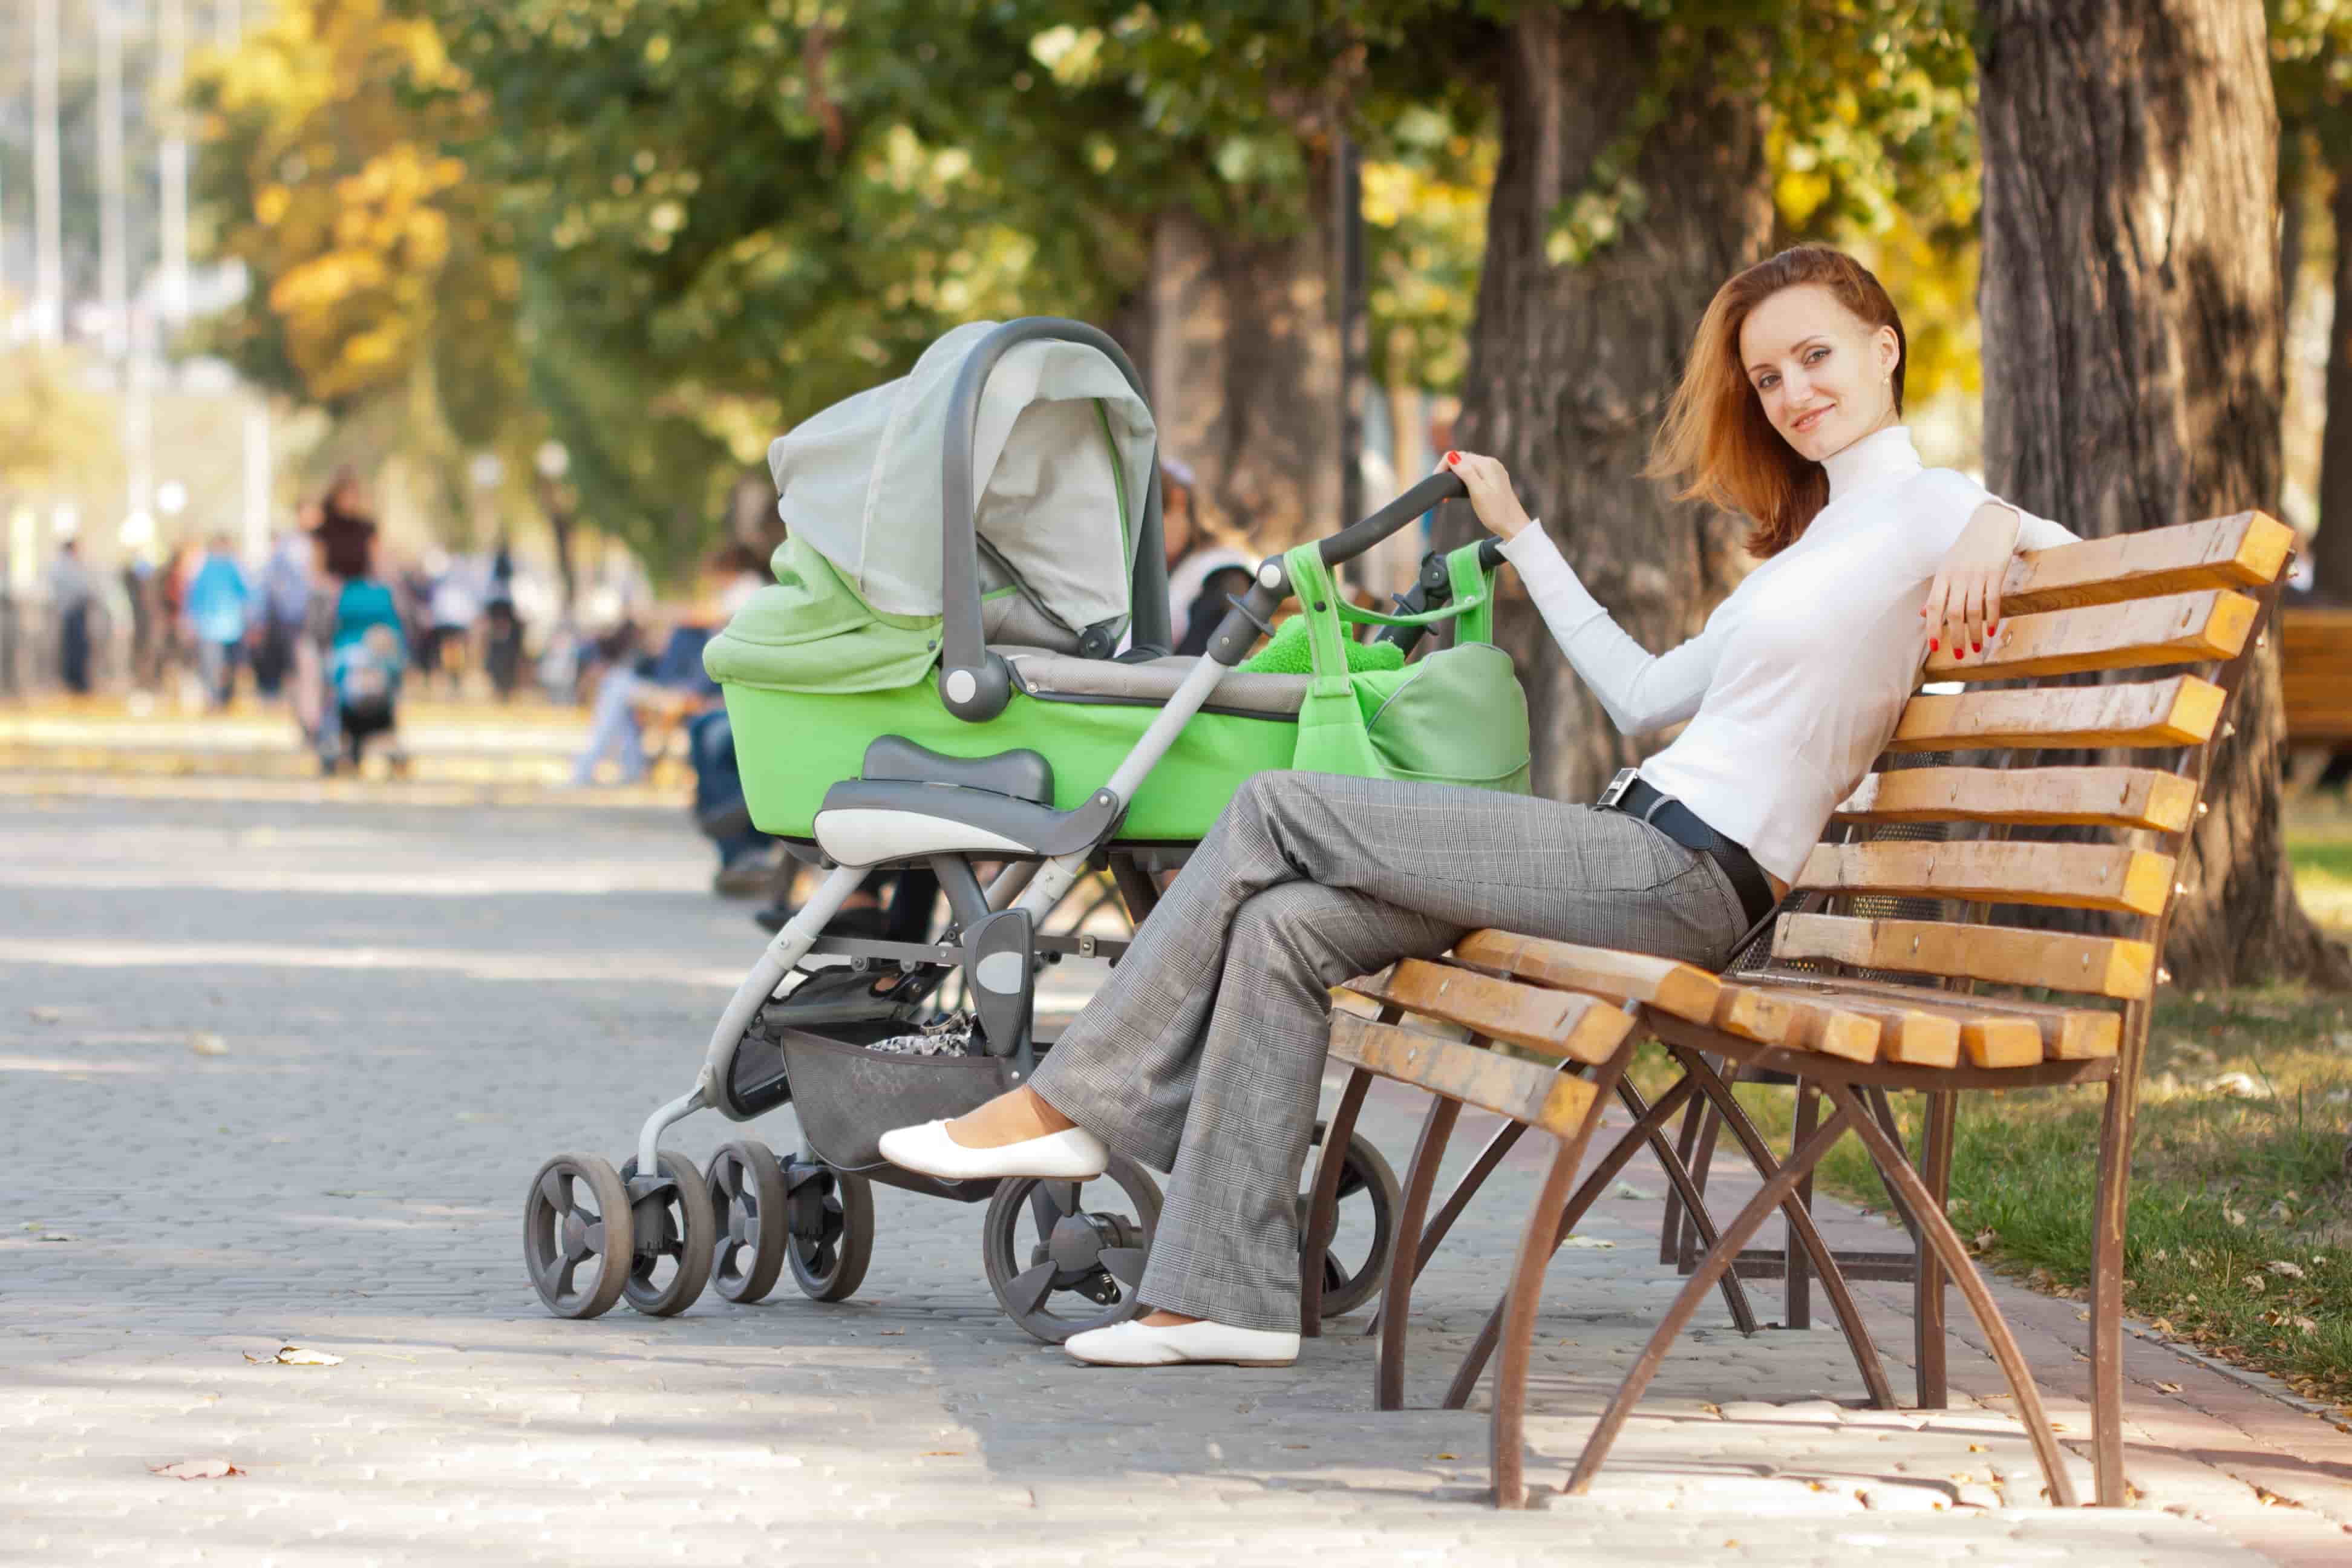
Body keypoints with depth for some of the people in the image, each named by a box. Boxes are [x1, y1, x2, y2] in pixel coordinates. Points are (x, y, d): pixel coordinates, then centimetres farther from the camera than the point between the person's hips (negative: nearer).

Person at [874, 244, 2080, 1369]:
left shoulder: (1923, 512, -2)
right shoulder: (1811, 533, 25)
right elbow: (1645, 696, 27)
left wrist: (1994, 527, -27)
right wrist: (1522, 538, 31)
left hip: (1682, 875, -9)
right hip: (1644, 853, 9)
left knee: (1277, 810, -6)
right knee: (1283, 928, -3)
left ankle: (1064, 1106, 3)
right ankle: (1227, 1295, -5)